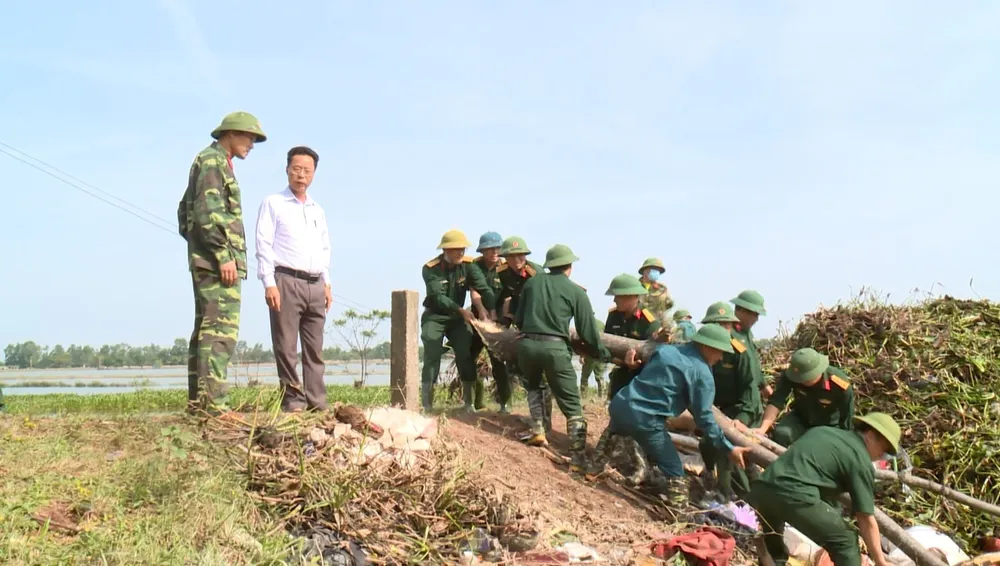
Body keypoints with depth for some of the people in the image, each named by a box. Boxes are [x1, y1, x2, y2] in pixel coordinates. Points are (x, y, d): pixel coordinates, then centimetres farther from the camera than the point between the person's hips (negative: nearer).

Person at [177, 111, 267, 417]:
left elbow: (185, 211, 28)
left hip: (205, 262, 11)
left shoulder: (217, 163, 25)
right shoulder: (213, 160, -6)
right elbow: (207, 212, -19)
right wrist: (224, 255, -22)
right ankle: (213, 401, -19)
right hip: (217, 261, -11)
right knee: (221, 329, -15)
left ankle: (197, 400, 12)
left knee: (205, 329, 9)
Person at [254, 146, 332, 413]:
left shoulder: (318, 210, 20)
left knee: (315, 347, 5)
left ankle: (317, 400, 7)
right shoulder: (273, 203, 4)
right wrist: (269, 283, -12)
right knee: (287, 346, -5)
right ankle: (292, 398, 0)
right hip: (286, 282, -5)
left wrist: (327, 284, 14)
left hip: (315, 285, 5)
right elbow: (264, 244, -3)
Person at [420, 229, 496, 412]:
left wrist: (492, 310, -37)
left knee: (466, 356, -4)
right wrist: (461, 310, -41)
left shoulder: (468, 265, -12)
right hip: (434, 317, -3)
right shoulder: (430, 269, -19)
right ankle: (427, 407, -7)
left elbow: (484, 289, -20)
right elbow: (438, 297, -29)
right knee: (432, 358, -10)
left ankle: (469, 404, 5)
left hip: (457, 317, 3)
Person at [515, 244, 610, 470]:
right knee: (572, 406, 4)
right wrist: (603, 354, 19)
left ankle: (537, 431, 19)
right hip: (554, 347, -3)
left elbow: (518, 319, 19)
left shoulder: (532, 282, 15)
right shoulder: (577, 291, 7)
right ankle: (578, 459, -5)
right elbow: (588, 332, 5)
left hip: (526, 343, 3)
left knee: (532, 385, 33)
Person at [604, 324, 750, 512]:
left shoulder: (666, 349, 15)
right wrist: (728, 448, 0)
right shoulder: (701, 373, -5)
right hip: (644, 419, -7)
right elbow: (704, 417, -5)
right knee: (674, 472, 8)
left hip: (620, 404, 7)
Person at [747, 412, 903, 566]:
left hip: (762, 489, 8)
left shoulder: (821, 431, 30)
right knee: (846, 542, 10)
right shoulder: (860, 460, 9)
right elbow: (866, 519, 7)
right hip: (795, 495, -7)